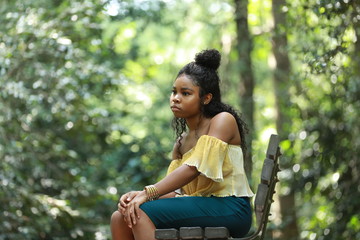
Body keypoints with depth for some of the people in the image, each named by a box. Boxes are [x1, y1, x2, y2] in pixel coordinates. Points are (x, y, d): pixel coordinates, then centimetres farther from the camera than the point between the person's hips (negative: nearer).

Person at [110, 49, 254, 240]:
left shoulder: (224, 120, -3)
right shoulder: (181, 143, 20)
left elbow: (194, 168, -17)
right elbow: (176, 191, 8)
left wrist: (147, 193, -21)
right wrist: (138, 195, -12)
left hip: (230, 209, -8)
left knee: (141, 213, -23)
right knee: (120, 217, -5)